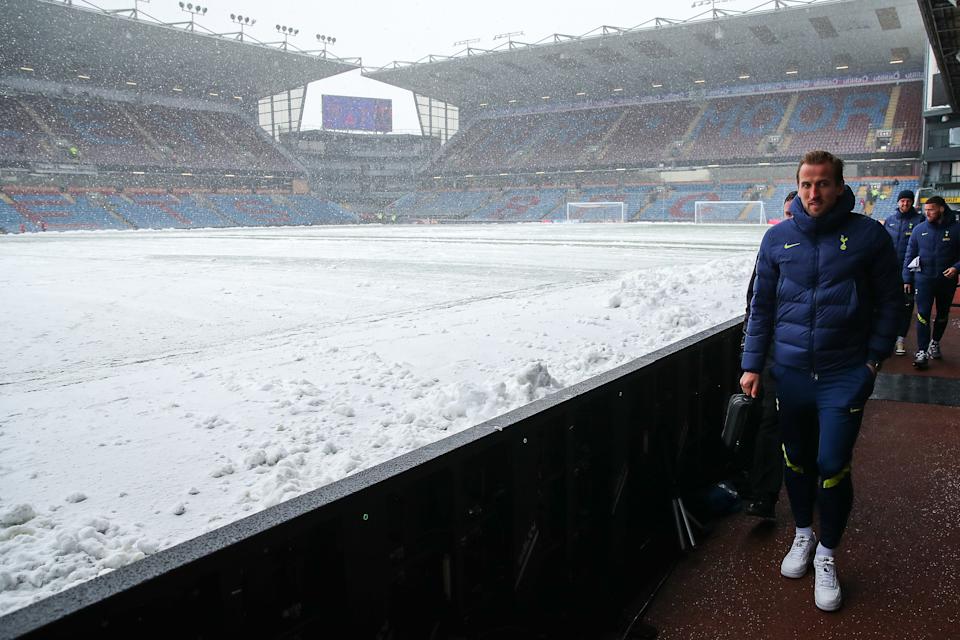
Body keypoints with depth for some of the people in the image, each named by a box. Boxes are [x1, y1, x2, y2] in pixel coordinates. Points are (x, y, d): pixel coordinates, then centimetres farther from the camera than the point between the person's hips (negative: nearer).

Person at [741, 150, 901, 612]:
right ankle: (803, 535, 36)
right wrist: (752, 365, 3)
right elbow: (761, 305, 7)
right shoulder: (778, 238, 2)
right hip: (790, 371, 2)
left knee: (833, 466, -2)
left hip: (845, 375, -2)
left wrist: (875, 358, -2)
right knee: (796, 461, 14)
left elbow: (890, 300, 4)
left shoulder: (868, 235, -3)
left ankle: (826, 556, 19)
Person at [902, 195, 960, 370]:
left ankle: (935, 343, 37)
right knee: (923, 315, -8)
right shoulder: (919, 229, 0)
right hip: (924, 279, 0)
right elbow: (909, 255, 5)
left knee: (943, 315, 16)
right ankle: (922, 352, -7)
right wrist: (907, 279, 3)